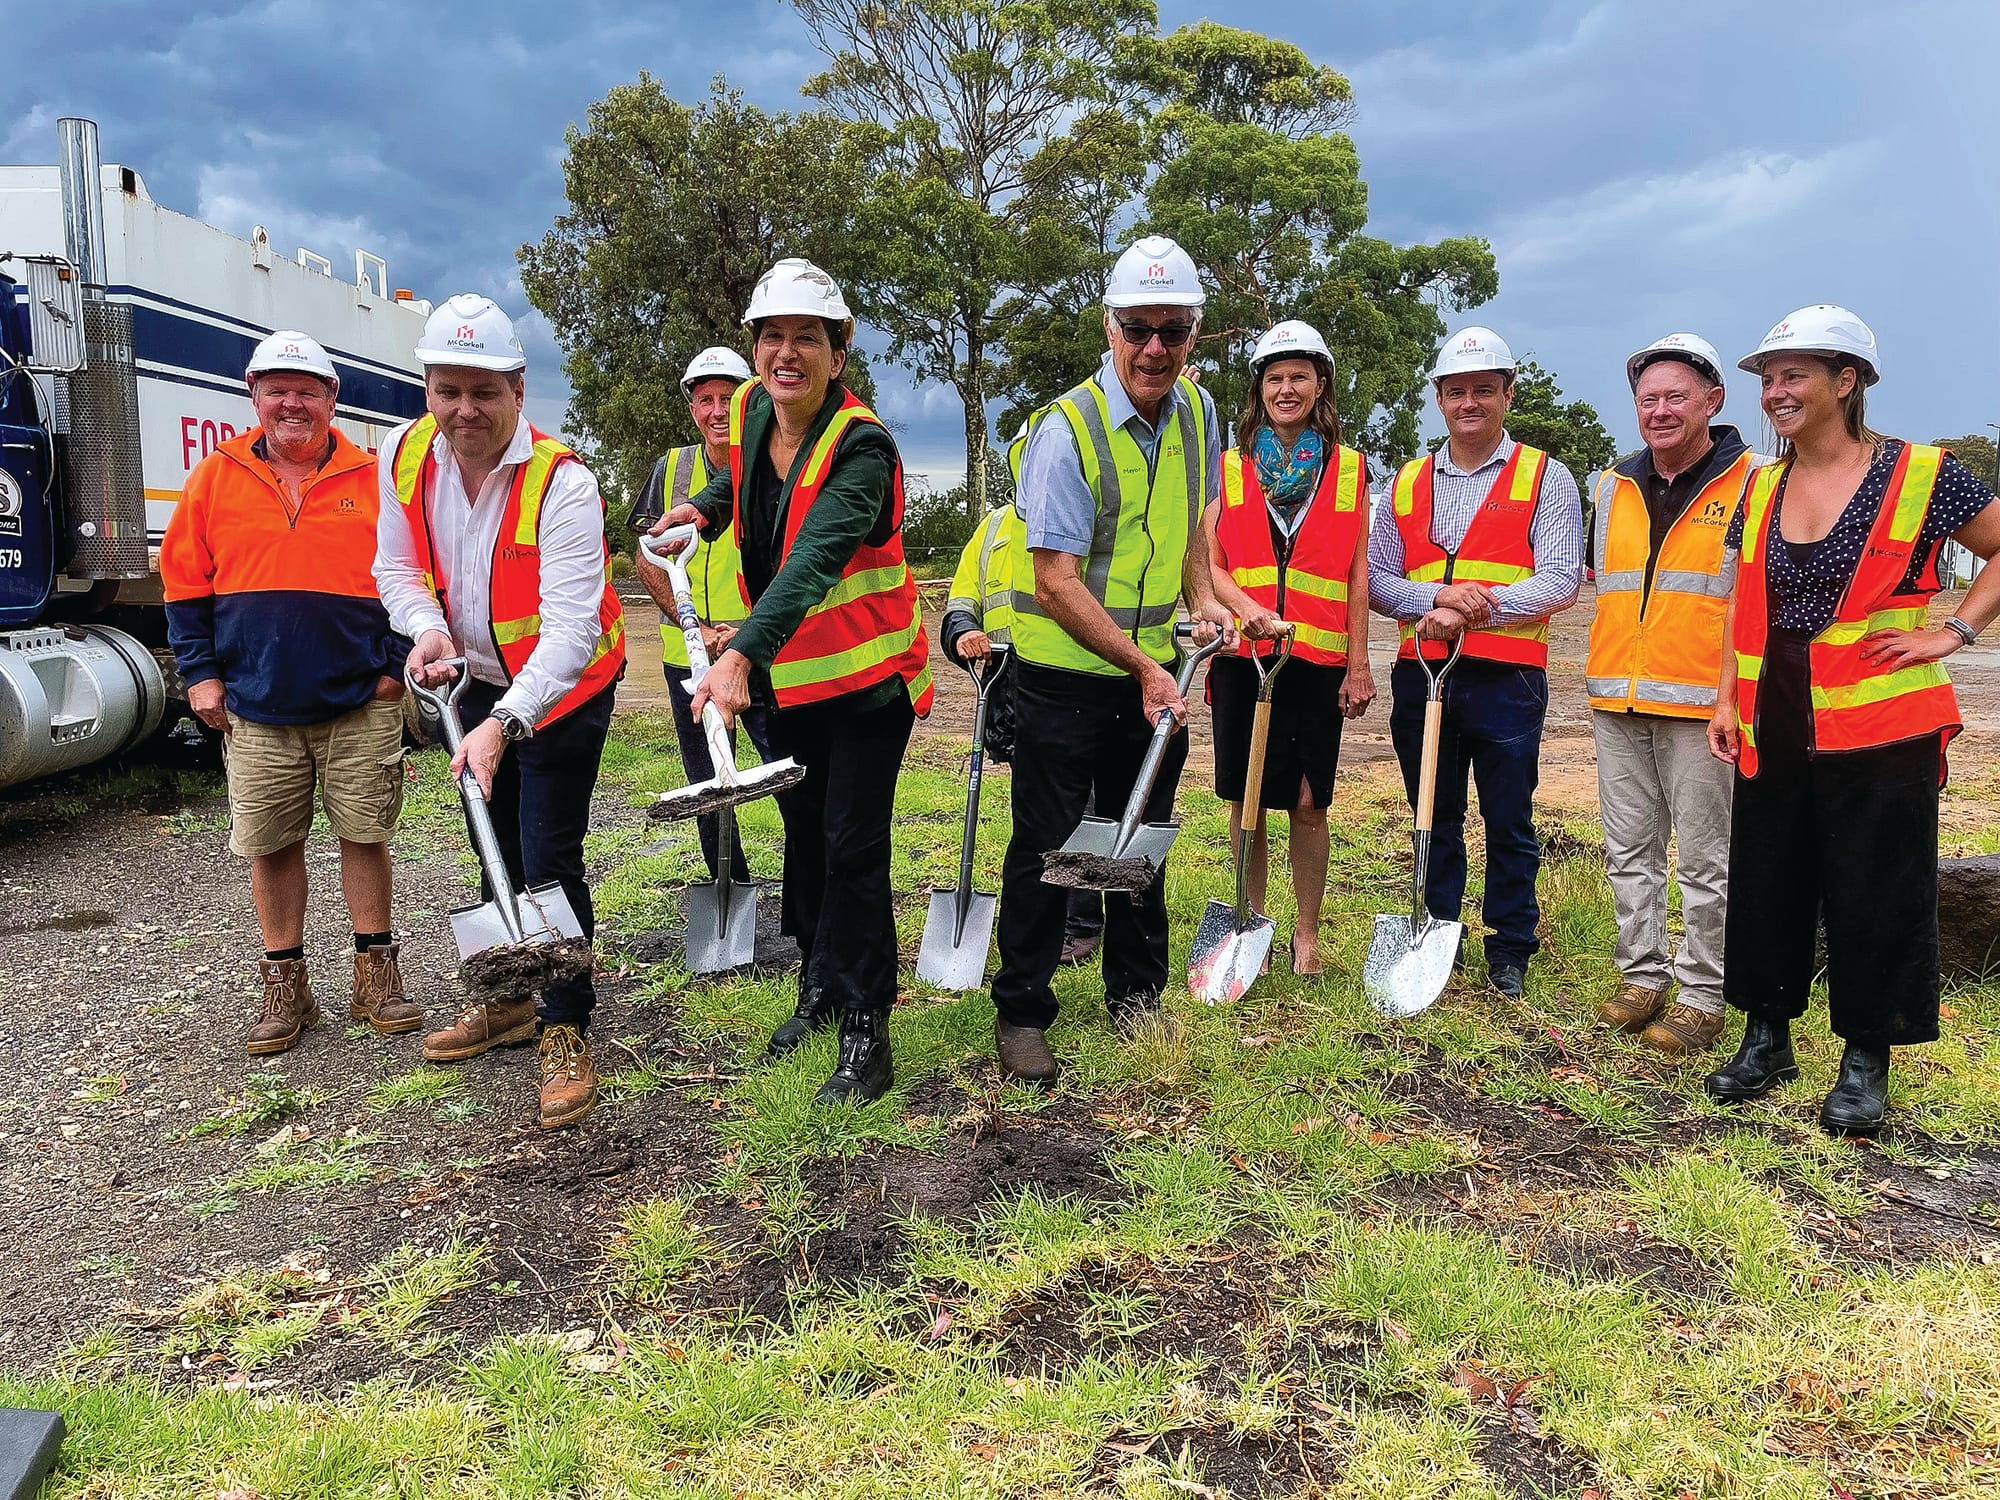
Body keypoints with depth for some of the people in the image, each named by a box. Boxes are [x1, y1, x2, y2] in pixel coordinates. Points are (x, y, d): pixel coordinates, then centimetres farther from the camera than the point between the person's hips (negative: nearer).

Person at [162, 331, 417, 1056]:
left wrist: (395, 665, -1)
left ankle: (376, 976, 17)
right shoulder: (216, 477, 5)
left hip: (361, 706, -1)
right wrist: (200, 673, 3)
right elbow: (183, 583, 9)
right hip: (254, 708, 1)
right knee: (270, 846, 6)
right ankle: (285, 986, 19)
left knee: (364, 835, 4)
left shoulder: (374, 479, 2)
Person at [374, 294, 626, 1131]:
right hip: (476, 684, 6)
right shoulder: (403, 456, -10)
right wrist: (428, 627, -19)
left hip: (562, 688, -6)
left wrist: (504, 724, -46)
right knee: (498, 853, 17)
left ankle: (565, 1030, 7)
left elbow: (569, 631, -35)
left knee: (551, 861, -8)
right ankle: (510, 1000, 35)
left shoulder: (562, 483, -28)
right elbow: (396, 567, 3)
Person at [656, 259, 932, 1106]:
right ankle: (819, 988, 35)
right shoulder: (750, 410, -3)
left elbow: (813, 560, -40)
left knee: (853, 845, -6)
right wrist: (704, 508, 4)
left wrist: (741, 655, -51)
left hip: (867, 670, -7)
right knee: (803, 831, 17)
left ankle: (866, 1036, 5)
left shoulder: (861, 446, -24)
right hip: (786, 670, 7)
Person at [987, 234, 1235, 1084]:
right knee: (1046, 847, 2)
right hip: (1064, 675, -6)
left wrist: (1199, 600, 4)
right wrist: (1141, 666, -21)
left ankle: (1137, 997, 32)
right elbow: (1057, 581, -21)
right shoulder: (1068, 427, -18)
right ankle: (1021, 1013, 17)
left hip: (1154, 673, 6)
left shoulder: (1196, 413, 2)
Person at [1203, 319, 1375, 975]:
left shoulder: (1349, 469, 9)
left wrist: (1358, 663, 2)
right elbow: (1209, 564, 3)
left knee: (1309, 801, 1)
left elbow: (1356, 575, 7)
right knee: (1245, 799, 5)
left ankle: (1307, 932, 17)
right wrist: (1248, 609, -16)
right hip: (1242, 653, 1)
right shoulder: (1230, 467, 9)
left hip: (1318, 657, -1)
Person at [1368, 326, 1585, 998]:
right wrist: (1435, 597, -12)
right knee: (1434, 822, 12)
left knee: (1509, 826, 5)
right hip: (1421, 676, 3)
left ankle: (1509, 955, 19)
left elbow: (1561, 581, -8)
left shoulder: (1544, 478, 2)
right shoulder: (1407, 483, 13)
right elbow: (1375, 578, 7)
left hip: (1506, 679, -3)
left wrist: (1468, 610, -18)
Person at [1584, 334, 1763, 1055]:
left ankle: (1701, 995, 12)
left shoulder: (1752, 484, -4)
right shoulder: (1613, 488, 13)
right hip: (1617, 700, 6)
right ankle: (1643, 975, 24)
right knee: (1630, 848, 12)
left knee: (1705, 858, 2)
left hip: (1702, 704, -5)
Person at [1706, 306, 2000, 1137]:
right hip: (1774, 727, 5)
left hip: (1879, 727, -5)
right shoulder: (1762, 489, 9)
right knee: (1765, 884, 10)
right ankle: (1767, 1037, 26)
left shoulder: (1919, 474, -6)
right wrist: (1726, 698, 9)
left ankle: (1866, 1060, 17)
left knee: (1875, 896, 3)